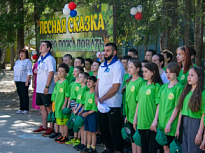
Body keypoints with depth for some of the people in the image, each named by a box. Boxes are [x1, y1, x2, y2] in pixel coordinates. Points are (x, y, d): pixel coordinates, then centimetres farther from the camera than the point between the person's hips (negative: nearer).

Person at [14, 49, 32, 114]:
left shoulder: (28, 61, -5)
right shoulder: (17, 61, 17)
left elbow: (29, 72, -11)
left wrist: (27, 81, -16)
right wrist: (15, 80, 14)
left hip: (24, 81, -7)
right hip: (18, 80, 7)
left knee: (25, 95, -6)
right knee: (20, 95, 8)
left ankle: (26, 109, -1)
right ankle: (21, 108, 13)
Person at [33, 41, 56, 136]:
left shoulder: (50, 59, -12)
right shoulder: (40, 59, 15)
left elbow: (51, 73, -17)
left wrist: (47, 87, -22)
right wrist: (36, 71, 4)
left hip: (47, 89, -9)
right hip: (39, 88, 9)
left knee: (49, 108, -3)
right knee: (42, 107, 13)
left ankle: (51, 128, 3)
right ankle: (44, 127, 21)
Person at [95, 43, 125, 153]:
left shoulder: (117, 66, -13)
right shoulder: (102, 65, 13)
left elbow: (115, 88, -17)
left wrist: (102, 99, -13)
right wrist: (96, 97, -1)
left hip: (113, 105, -8)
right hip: (101, 104, 8)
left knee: (115, 130, -2)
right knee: (103, 129, 16)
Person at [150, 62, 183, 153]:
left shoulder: (179, 88, -7)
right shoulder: (164, 87, 11)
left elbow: (177, 107, -10)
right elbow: (159, 104, 11)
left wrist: (169, 123, -14)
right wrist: (155, 120, 3)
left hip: (172, 125, -5)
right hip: (161, 123, 5)